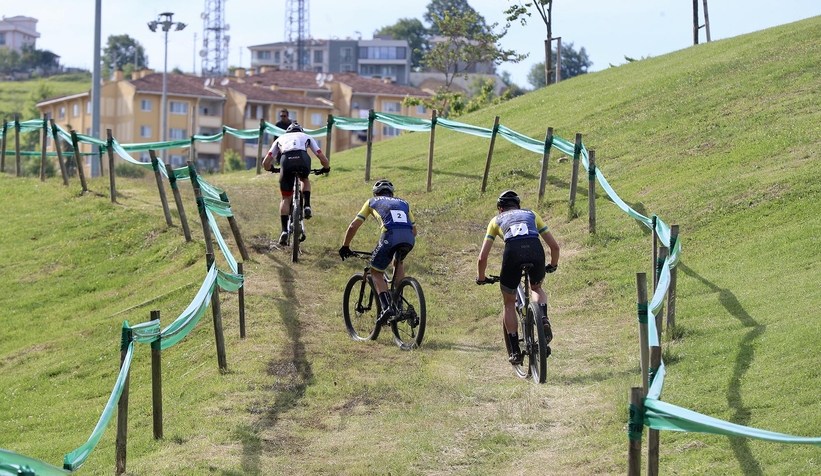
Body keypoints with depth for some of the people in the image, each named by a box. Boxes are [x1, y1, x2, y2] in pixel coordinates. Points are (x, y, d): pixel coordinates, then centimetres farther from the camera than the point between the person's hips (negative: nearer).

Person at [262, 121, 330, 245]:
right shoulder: (306, 137, 37)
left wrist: (271, 169, 53)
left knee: (286, 198, 15)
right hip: (303, 159, 0)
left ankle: (284, 230, 3)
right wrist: (326, 168, 51)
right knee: (305, 179, 36)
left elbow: (266, 163, 31)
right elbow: (324, 160, 30)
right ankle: (307, 206, 14)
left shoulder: (281, 138, 38)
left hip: (286, 161, 0)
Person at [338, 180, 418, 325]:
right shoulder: (403, 203, 35)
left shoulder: (372, 202, 27)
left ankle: (386, 306, -8)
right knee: (398, 262, 34)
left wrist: (345, 246, 33)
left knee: (376, 272, 14)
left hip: (390, 236, -3)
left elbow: (353, 226, 22)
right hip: (409, 238, 4)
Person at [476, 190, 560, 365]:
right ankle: (544, 319, 3)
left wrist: (481, 279, 42)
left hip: (513, 252, -1)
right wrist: (553, 265, 51)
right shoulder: (531, 214, 35)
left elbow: (482, 257, 25)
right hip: (535, 250, 1)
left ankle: (515, 351, 15)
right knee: (536, 288, 32)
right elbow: (554, 246, 33)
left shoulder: (497, 220, 31)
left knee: (509, 303, 20)